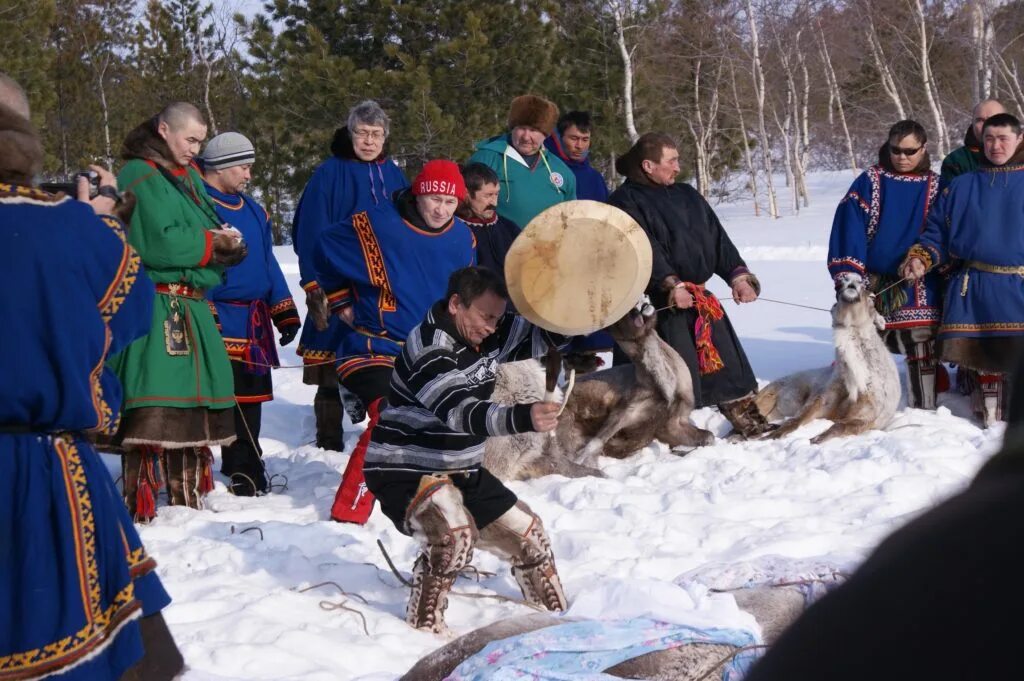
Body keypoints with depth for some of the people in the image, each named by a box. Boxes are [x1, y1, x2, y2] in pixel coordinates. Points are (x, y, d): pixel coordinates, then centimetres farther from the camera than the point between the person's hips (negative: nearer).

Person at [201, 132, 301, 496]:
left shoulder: (253, 210, 17)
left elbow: (268, 263, 21)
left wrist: (284, 312, 17)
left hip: (255, 323, 8)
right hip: (220, 321, -8)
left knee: (250, 397, 13)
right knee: (230, 396, -8)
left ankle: (246, 469, 24)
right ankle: (242, 471, -1)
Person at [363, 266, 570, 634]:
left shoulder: (492, 334, -2)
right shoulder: (429, 348, -27)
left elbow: (544, 334, 5)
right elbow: (462, 413, -39)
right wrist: (523, 418, -54)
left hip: (461, 469, 9)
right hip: (404, 471, -9)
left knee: (527, 532, 13)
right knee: (455, 535, -32)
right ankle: (424, 624, -11)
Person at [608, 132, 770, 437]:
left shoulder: (687, 196, 18)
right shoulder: (626, 202, -4)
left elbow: (718, 239, 12)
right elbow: (645, 249, -16)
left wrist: (738, 276, -2)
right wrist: (671, 286, -28)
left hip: (698, 294, 7)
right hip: (659, 301, -7)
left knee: (725, 356, 4)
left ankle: (743, 412, 9)